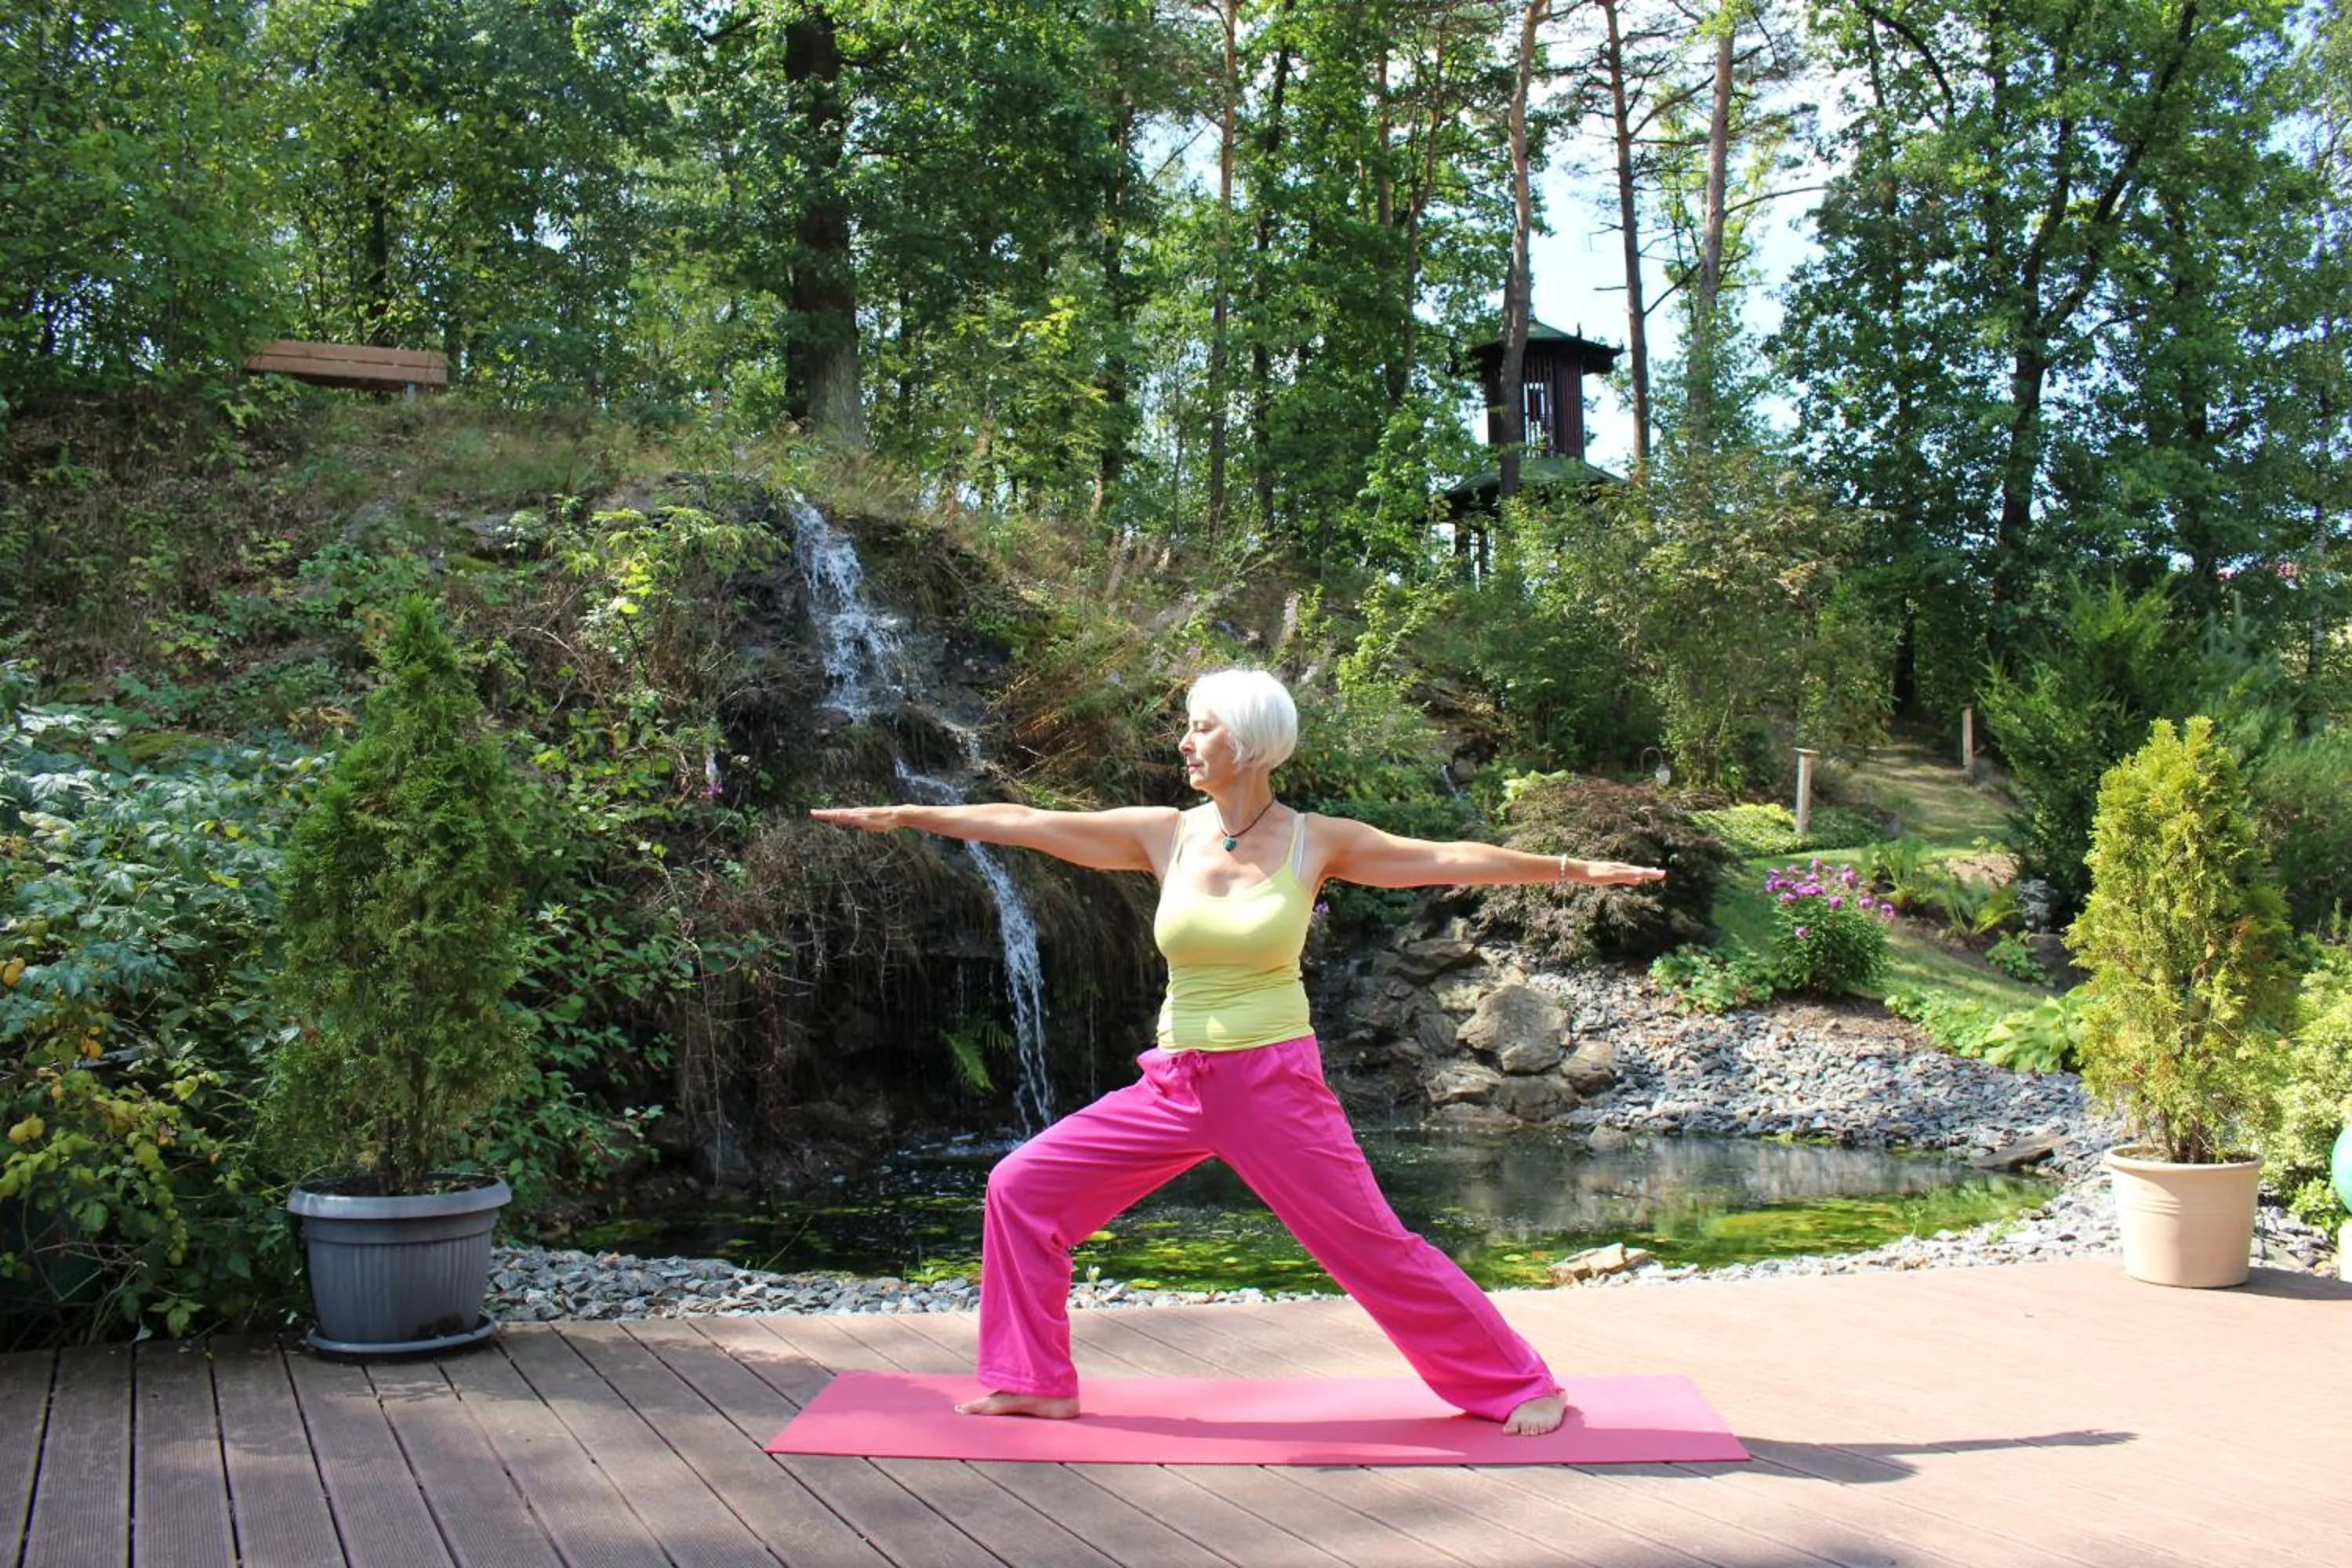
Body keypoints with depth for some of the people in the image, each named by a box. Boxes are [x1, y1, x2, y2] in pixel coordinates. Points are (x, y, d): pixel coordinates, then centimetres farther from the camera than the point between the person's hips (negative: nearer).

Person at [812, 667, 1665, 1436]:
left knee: (1375, 1248, -2)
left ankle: (1520, 1384, 17)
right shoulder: (1167, 833, 1)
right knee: (1021, 1188, -1)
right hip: (1173, 1085, 4)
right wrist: (902, 815, 4)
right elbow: (1026, 823, 2)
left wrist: (1573, 868, -7)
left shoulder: (1316, 841, -5)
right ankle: (1035, 1383, 13)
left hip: (1273, 1084, -4)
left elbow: (1449, 859, -4)